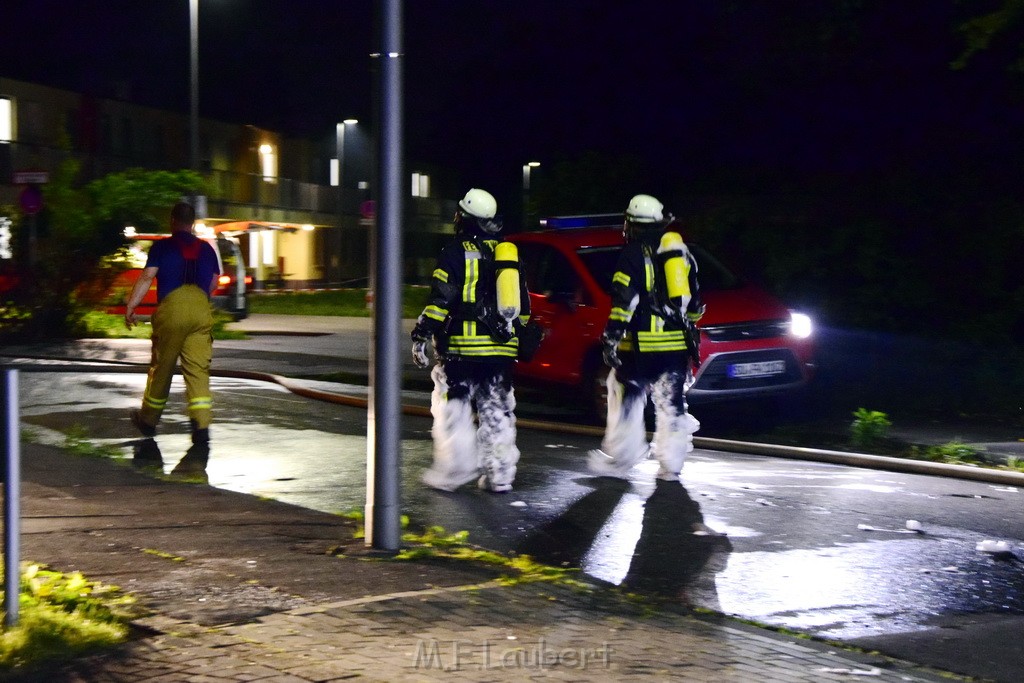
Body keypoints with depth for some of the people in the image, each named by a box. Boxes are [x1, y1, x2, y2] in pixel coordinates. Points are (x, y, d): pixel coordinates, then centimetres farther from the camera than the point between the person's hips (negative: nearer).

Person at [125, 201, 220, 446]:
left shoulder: (162, 247, 6)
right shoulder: (206, 248, 17)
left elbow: (147, 278, -2)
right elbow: (214, 283, 18)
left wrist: (130, 307, -2)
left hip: (172, 308, -2)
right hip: (201, 310, 2)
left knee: (162, 367, 10)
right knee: (198, 369, -1)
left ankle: (148, 420, 24)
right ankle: (201, 424, -14)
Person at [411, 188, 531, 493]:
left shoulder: (456, 253, -6)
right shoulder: (507, 253, 13)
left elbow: (440, 299, -13)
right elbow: (523, 304, 18)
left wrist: (421, 335, -9)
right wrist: (516, 331, 28)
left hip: (462, 349, -5)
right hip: (501, 350, 6)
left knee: (452, 410, 3)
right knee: (497, 412, 10)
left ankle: (452, 471, 1)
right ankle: (499, 475, 9)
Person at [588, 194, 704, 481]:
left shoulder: (633, 254, -6)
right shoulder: (681, 252, 14)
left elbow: (624, 300, -15)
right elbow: (694, 299, 19)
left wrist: (612, 336, -14)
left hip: (642, 344, -5)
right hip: (677, 343, 5)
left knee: (626, 402, 4)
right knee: (672, 404, 9)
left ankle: (617, 460, 6)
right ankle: (671, 466, 9)